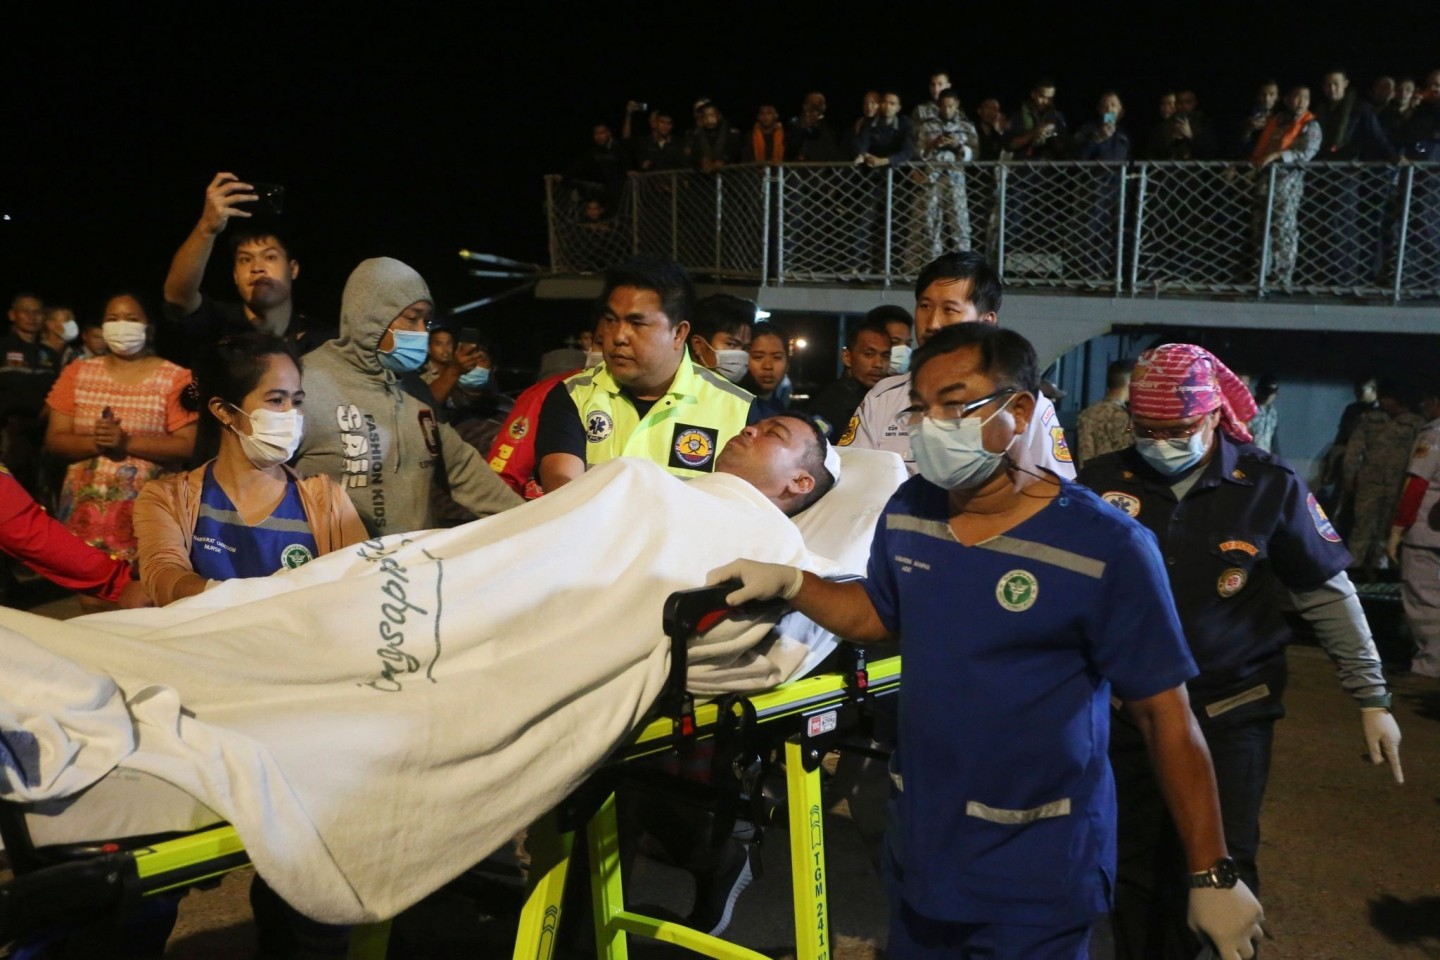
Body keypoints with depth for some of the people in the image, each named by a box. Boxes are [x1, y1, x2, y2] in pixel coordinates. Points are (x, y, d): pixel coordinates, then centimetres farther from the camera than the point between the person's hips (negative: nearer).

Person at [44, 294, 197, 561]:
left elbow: (187, 446, -8)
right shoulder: (77, 373, 10)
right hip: (83, 509, 3)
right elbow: (54, 440, 6)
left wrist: (127, 442, -18)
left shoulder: (176, 378, 0)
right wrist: (94, 443, -14)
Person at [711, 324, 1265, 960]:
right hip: (920, 843, 6)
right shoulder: (907, 512, -3)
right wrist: (789, 583, -2)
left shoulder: (1105, 547, -20)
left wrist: (1212, 876, -12)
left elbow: (1165, 716, -14)